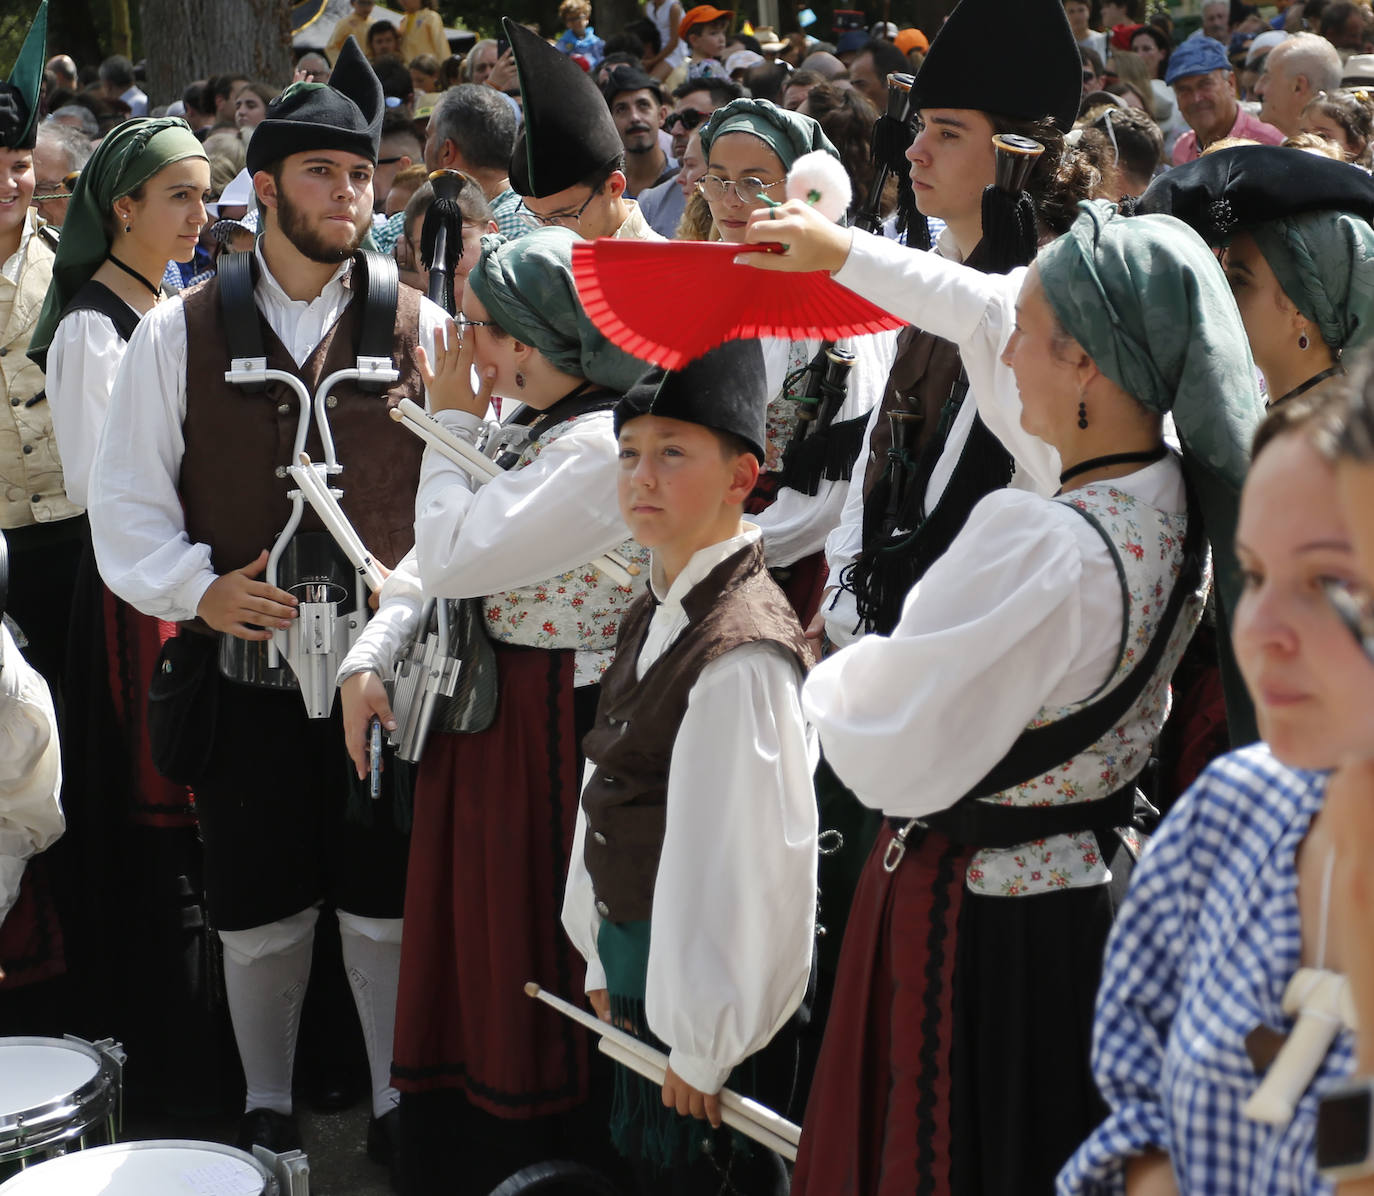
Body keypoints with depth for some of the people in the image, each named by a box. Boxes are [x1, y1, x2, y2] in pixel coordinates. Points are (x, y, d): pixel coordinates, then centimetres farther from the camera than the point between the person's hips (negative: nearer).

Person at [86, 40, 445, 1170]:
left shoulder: (422, 329, 2)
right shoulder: (179, 333, 2)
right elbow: (124, 504, 2)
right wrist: (199, 589, -12)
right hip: (244, 673, 1)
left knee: (388, 906, 8)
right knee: (259, 916, 12)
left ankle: (398, 1108, 27)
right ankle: (266, 1109, 33)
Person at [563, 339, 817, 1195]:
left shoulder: (740, 651, -25)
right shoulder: (655, 617, 6)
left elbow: (742, 859, -24)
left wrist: (705, 1046, -18)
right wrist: (606, 963, 15)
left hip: (704, 989, -9)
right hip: (636, 957, 9)